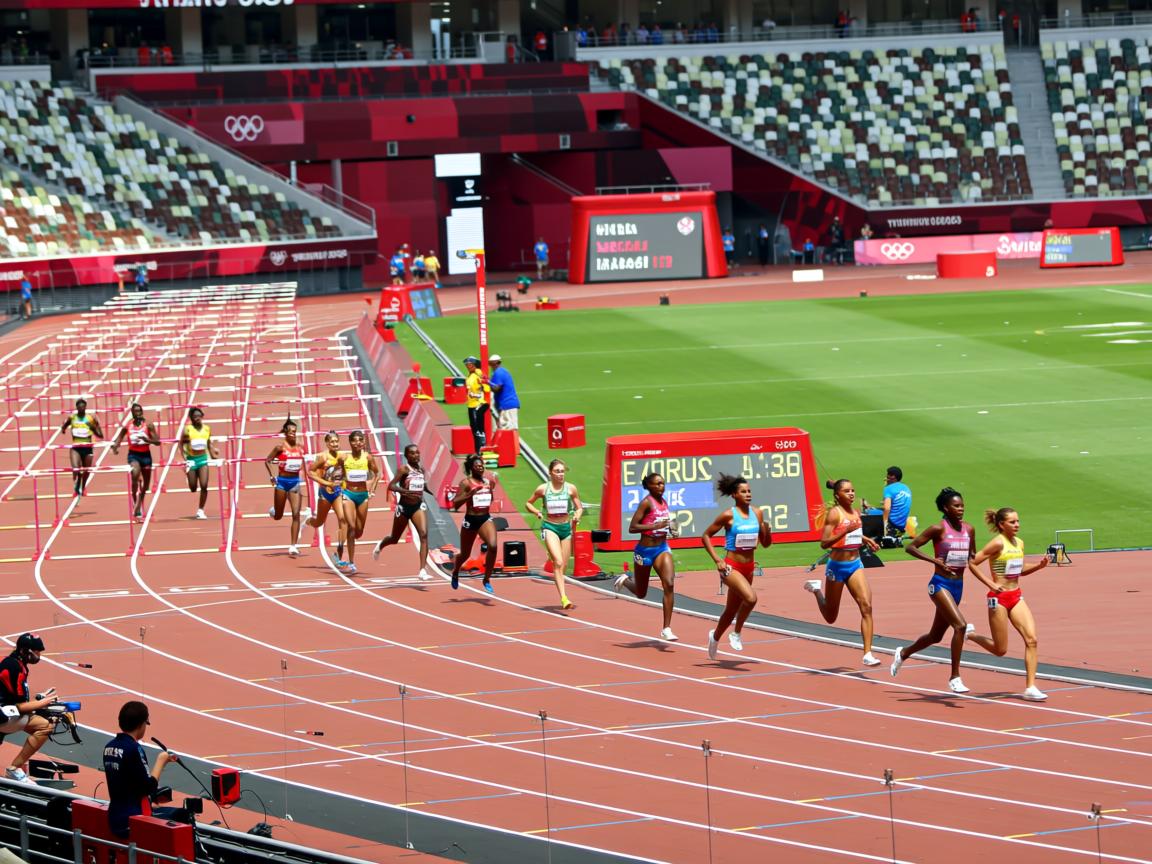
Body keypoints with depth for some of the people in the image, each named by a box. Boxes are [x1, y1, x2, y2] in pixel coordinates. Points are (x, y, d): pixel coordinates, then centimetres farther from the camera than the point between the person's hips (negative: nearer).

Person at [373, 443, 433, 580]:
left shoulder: (421, 468, 4)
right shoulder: (404, 469, -14)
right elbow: (391, 486, -24)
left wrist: (432, 492, 3)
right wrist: (407, 492, -37)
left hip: (419, 506, 3)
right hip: (404, 507, -3)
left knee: (424, 534, -19)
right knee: (395, 539, 16)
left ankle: (423, 570, -22)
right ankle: (380, 546, 53)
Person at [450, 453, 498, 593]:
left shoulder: (488, 481, 6)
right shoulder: (466, 483, -9)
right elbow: (455, 503, -15)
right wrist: (470, 494, -26)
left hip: (486, 518, 3)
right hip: (470, 520, -3)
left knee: (493, 546, -24)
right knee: (465, 554, 13)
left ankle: (487, 579, -10)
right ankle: (455, 573, 48)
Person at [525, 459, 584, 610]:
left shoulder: (571, 488, 1)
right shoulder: (543, 488, -2)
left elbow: (579, 508, 9)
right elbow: (528, 504, 11)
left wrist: (577, 516, -13)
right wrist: (537, 512, -9)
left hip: (566, 527, 3)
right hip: (549, 527, -3)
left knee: (564, 566, 9)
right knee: (558, 563, -20)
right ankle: (564, 598, -27)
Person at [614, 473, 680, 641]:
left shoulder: (664, 502, 6)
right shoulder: (647, 502, -15)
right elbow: (632, 528, -20)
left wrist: (672, 528, 6)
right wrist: (655, 526, -29)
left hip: (662, 548, 5)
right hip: (645, 550, -5)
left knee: (669, 584, -18)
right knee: (641, 593, 12)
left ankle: (666, 629, -14)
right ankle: (625, 580, 48)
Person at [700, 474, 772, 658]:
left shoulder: (757, 513, 4)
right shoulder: (728, 515, -11)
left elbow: (765, 544, 11)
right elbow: (706, 536, -5)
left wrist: (768, 531, -11)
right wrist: (716, 560, -13)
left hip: (749, 567, 6)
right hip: (731, 567, -6)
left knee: (732, 609, 18)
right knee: (751, 598, -29)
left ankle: (715, 636, 43)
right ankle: (736, 633, -8)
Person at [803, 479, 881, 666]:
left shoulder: (856, 513, 7)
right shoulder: (835, 513, -13)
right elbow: (824, 543, -20)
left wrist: (866, 540, 8)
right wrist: (845, 531, -31)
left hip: (855, 564, 5)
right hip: (837, 566, -5)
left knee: (866, 606, -15)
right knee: (830, 617, 13)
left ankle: (868, 654, -17)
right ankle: (816, 589, 44)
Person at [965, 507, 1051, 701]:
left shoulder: (1019, 543, 10)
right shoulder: (998, 543, -13)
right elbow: (972, 563, -14)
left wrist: (1038, 566, 6)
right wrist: (990, 584, -16)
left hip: (1016, 597, 7)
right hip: (999, 598, -6)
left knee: (1031, 639, -10)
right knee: (1000, 650, 1)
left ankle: (1030, 687, -9)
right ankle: (968, 635, 28)